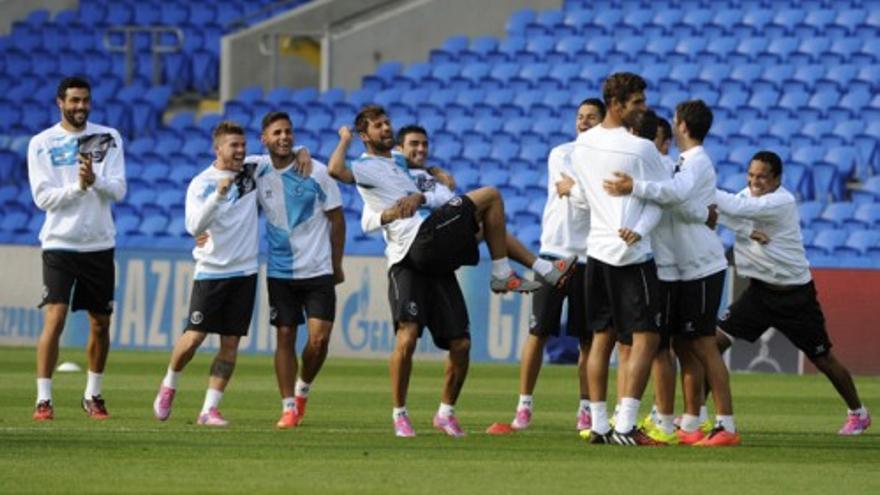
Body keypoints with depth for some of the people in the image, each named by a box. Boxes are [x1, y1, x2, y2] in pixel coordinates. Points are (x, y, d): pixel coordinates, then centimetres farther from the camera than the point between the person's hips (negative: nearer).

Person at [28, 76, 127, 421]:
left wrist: (96, 180, -24)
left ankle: (93, 395, 25)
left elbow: (118, 190, -4)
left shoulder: (108, 139, 4)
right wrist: (77, 187, -23)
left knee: (101, 325, 9)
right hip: (60, 243, -3)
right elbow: (43, 197, -8)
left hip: (100, 245, 3)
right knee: (54, 319, -14)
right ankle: (43, 399, -10)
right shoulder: (42, 144, -1)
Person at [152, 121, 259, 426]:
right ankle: (169, 386, 19)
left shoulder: (252, 172, 5)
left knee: (230, 343, -2)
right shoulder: (202, 183, -6)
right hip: (210, 271, -3)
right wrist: (219, 194, -29)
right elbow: (194, 226, -19)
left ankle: (210, 409, 1)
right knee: (195, 336, -7)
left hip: (244, 271, 3)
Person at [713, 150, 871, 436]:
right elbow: (721, 213, -17)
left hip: (795, 295, -5)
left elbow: (736, 207, -35)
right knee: (715, 340, -11)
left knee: (823, 359, 5)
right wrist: (748, 230, -32)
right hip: (760, 291, 5)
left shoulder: (782, 203, -21)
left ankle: (858, 413, 26)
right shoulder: (748, 196, 0)